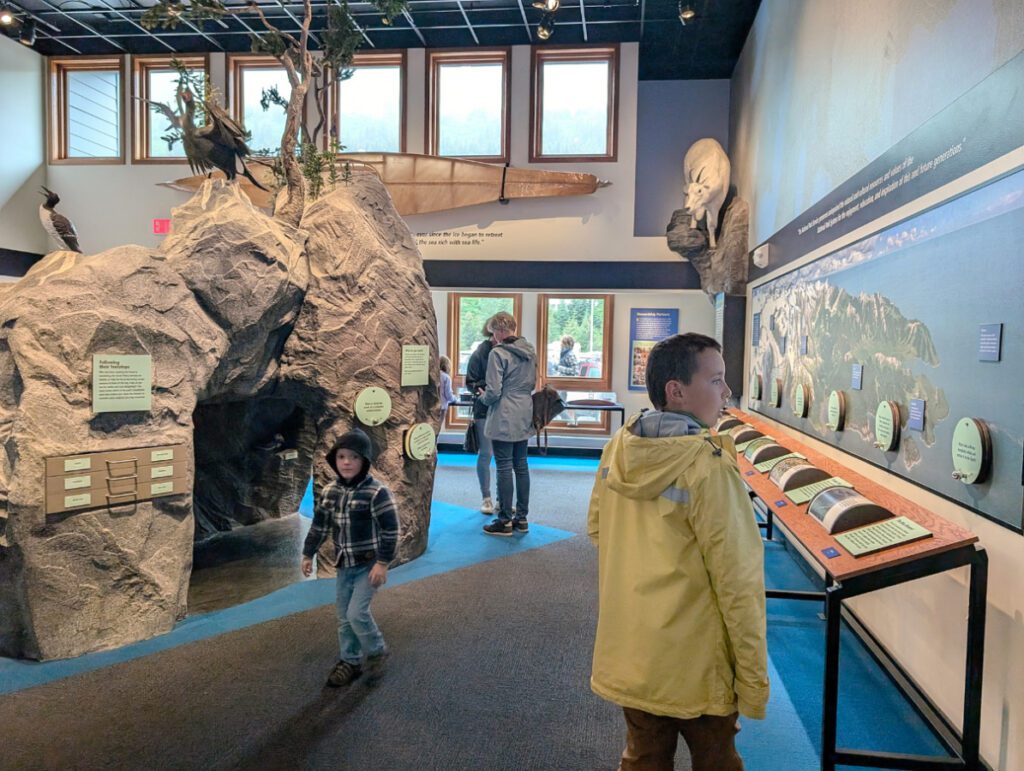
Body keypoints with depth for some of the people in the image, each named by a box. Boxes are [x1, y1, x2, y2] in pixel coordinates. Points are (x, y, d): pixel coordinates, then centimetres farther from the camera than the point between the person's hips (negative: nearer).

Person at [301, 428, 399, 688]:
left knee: (357, 613, -10)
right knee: (344, 616, 12)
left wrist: (382, 563, -19)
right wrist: (308, 554, 14)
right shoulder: (330, 491, -1)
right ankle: (350, 661, 30)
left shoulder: (376, 492, -20)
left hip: (369, 564, -6)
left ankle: (377, 651, 16)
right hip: (344, 564, 6)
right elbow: (320, 525, 11)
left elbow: (391, 530, -18)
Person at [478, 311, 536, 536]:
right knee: (521, 465, 13)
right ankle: (521, 518, 20)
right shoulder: (530, 352, 7)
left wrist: (483, 397, 3)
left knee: (504, 467, 0)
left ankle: (505, 521, 7)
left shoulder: (498, 353, -15)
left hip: (504, 418, -7)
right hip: (524, 416, 7)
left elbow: (493, 392, -16)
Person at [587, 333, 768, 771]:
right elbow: (738, 582, -19)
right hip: (695, 666, -5)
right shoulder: (709, 467, -23)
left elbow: (596, 530, 7)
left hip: (627, 655, 5)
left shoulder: (618, 450, -6)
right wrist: (754, 679, -10)